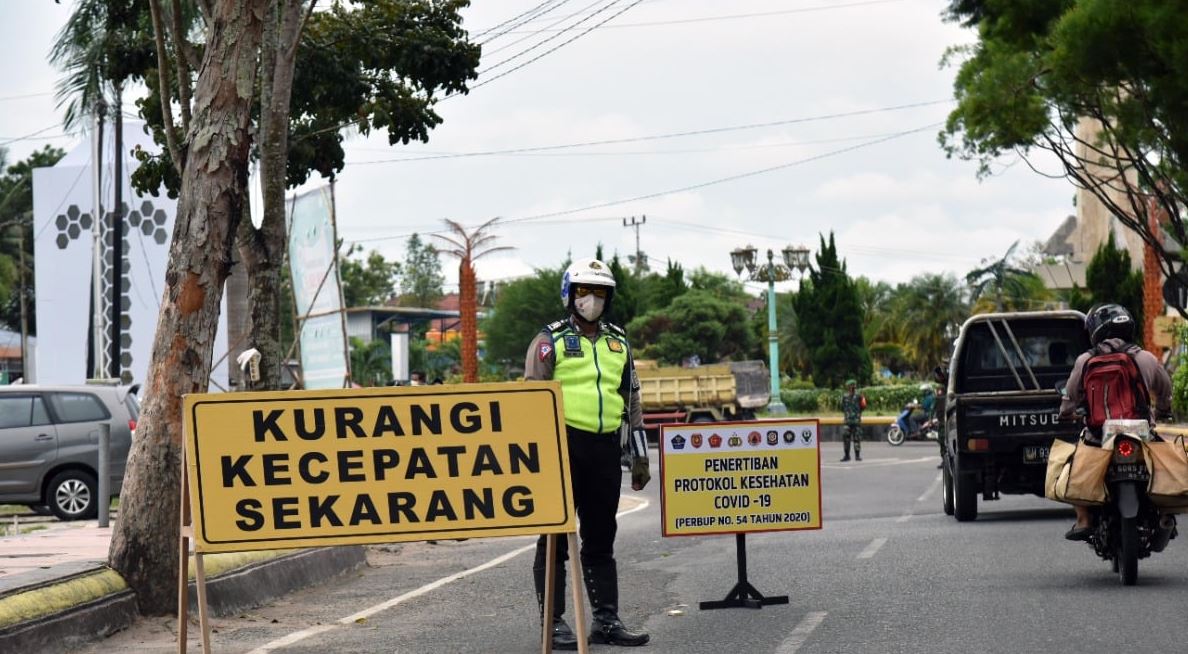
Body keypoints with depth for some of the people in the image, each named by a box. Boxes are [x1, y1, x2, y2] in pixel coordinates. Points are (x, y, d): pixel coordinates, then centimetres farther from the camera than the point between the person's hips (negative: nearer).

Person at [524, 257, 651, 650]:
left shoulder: (618, 343, 17)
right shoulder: (551, 341, 2)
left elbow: (632, 400, 20)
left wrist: (640, 457, 16)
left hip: (606, 447, 5)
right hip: (564, 444, -5)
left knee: (601, 538, 10)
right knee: (555, 537, -1)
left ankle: (606, 620, 14)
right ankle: (553, 623, 2)